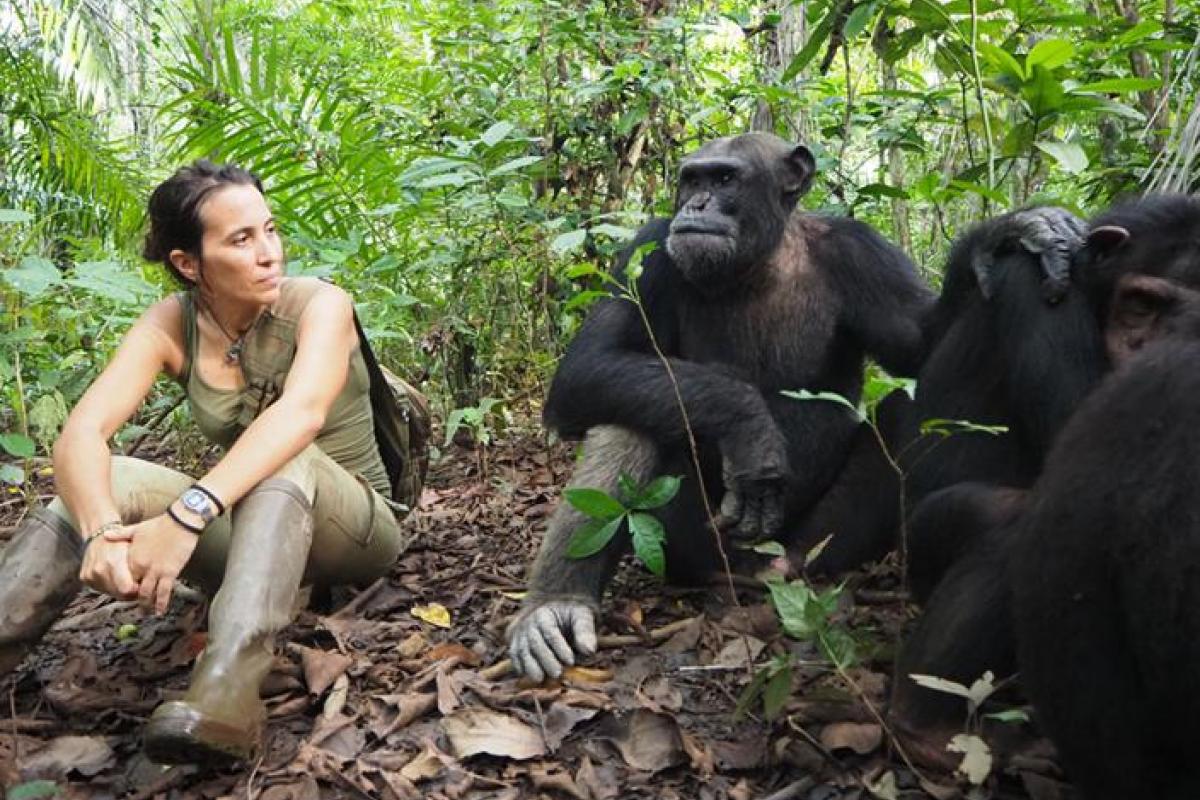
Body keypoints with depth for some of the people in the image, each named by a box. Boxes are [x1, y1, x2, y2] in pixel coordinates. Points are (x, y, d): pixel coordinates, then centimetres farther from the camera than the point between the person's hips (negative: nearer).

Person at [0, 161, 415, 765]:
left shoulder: (319, 304, -17)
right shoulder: (171, 324, -7)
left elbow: (303, 411, -37)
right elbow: (81, 432, -21)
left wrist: (187, 514, -49)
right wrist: (100, 529, -42)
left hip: (358, 529, -3)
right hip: (254, 537, 3)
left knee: (285, 458, -35)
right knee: (108, 484, -21)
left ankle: (228, 687, -50)